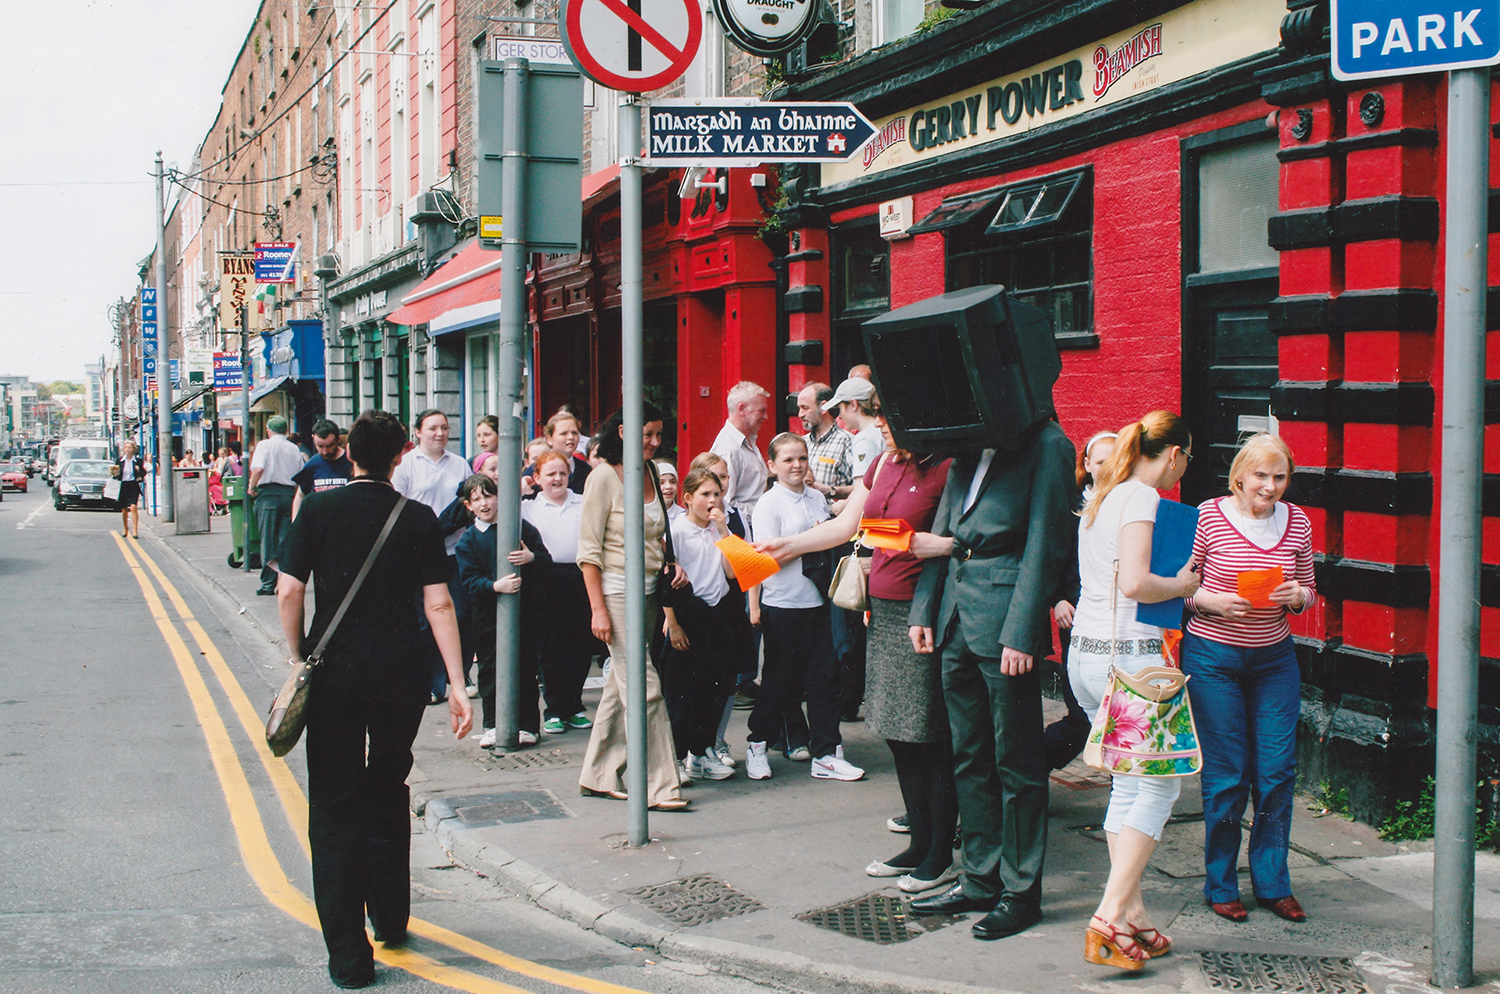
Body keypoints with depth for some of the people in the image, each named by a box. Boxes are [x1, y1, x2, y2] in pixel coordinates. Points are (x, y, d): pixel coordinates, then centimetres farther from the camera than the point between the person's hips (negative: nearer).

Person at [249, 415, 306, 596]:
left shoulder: (265, 445, -2)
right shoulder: (294, 449, 12)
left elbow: (258, 468, -17)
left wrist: (252, 487, -3)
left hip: (269, 493, -4)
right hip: (289, 493, 4)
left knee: (268, 540, 0)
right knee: (286, 540, 5)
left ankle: (268, 585, -2)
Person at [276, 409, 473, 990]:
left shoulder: (319, 511, -2)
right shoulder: (418, 520, -2)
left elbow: (288, 593, -6)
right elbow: (438, 604, -6)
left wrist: (300, 659, 8)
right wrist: (457, 685, -5)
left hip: (334, 671, -1)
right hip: (401, 673, 2)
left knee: (334, 807, 4)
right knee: (388, 792, 21)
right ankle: (390, 920, 33)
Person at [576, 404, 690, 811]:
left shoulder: (649, 475, 12)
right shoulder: (604, 477, -9)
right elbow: (589, 551, -11)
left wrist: (673, 564, 4)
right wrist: (598, 609, -16)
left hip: (648, 593, 7)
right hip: (617, 593, -7)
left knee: (620, 685, 11)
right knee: (644, 687, -9)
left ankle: (598, 776, 20)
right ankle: (658, 786, -5)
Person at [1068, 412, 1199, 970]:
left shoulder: (1101, 497, 16)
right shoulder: (1141, 496, -11)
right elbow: (1135, 583, -21)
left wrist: (1174, 581, 17)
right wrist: (1181, 585, -4)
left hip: (1084, 652, 9)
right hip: (1127, 654, -9)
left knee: (1128, 785, 13)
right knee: (1159, 785, -2)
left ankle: (1131, 914, 14)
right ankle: (1109, 919, -8)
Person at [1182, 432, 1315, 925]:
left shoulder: (1296, 522, 4)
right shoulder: (1208, 516, -8)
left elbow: (1308, 592, 12)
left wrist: (1296, 596, -10)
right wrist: (1214, 601, -21)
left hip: (1274, 658, 4)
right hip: (1214, 657, -4)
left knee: (1278, 772, 3)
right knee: (1226, 777, 1)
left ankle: (1272, 883, 19)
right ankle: (1221, 885, 16)